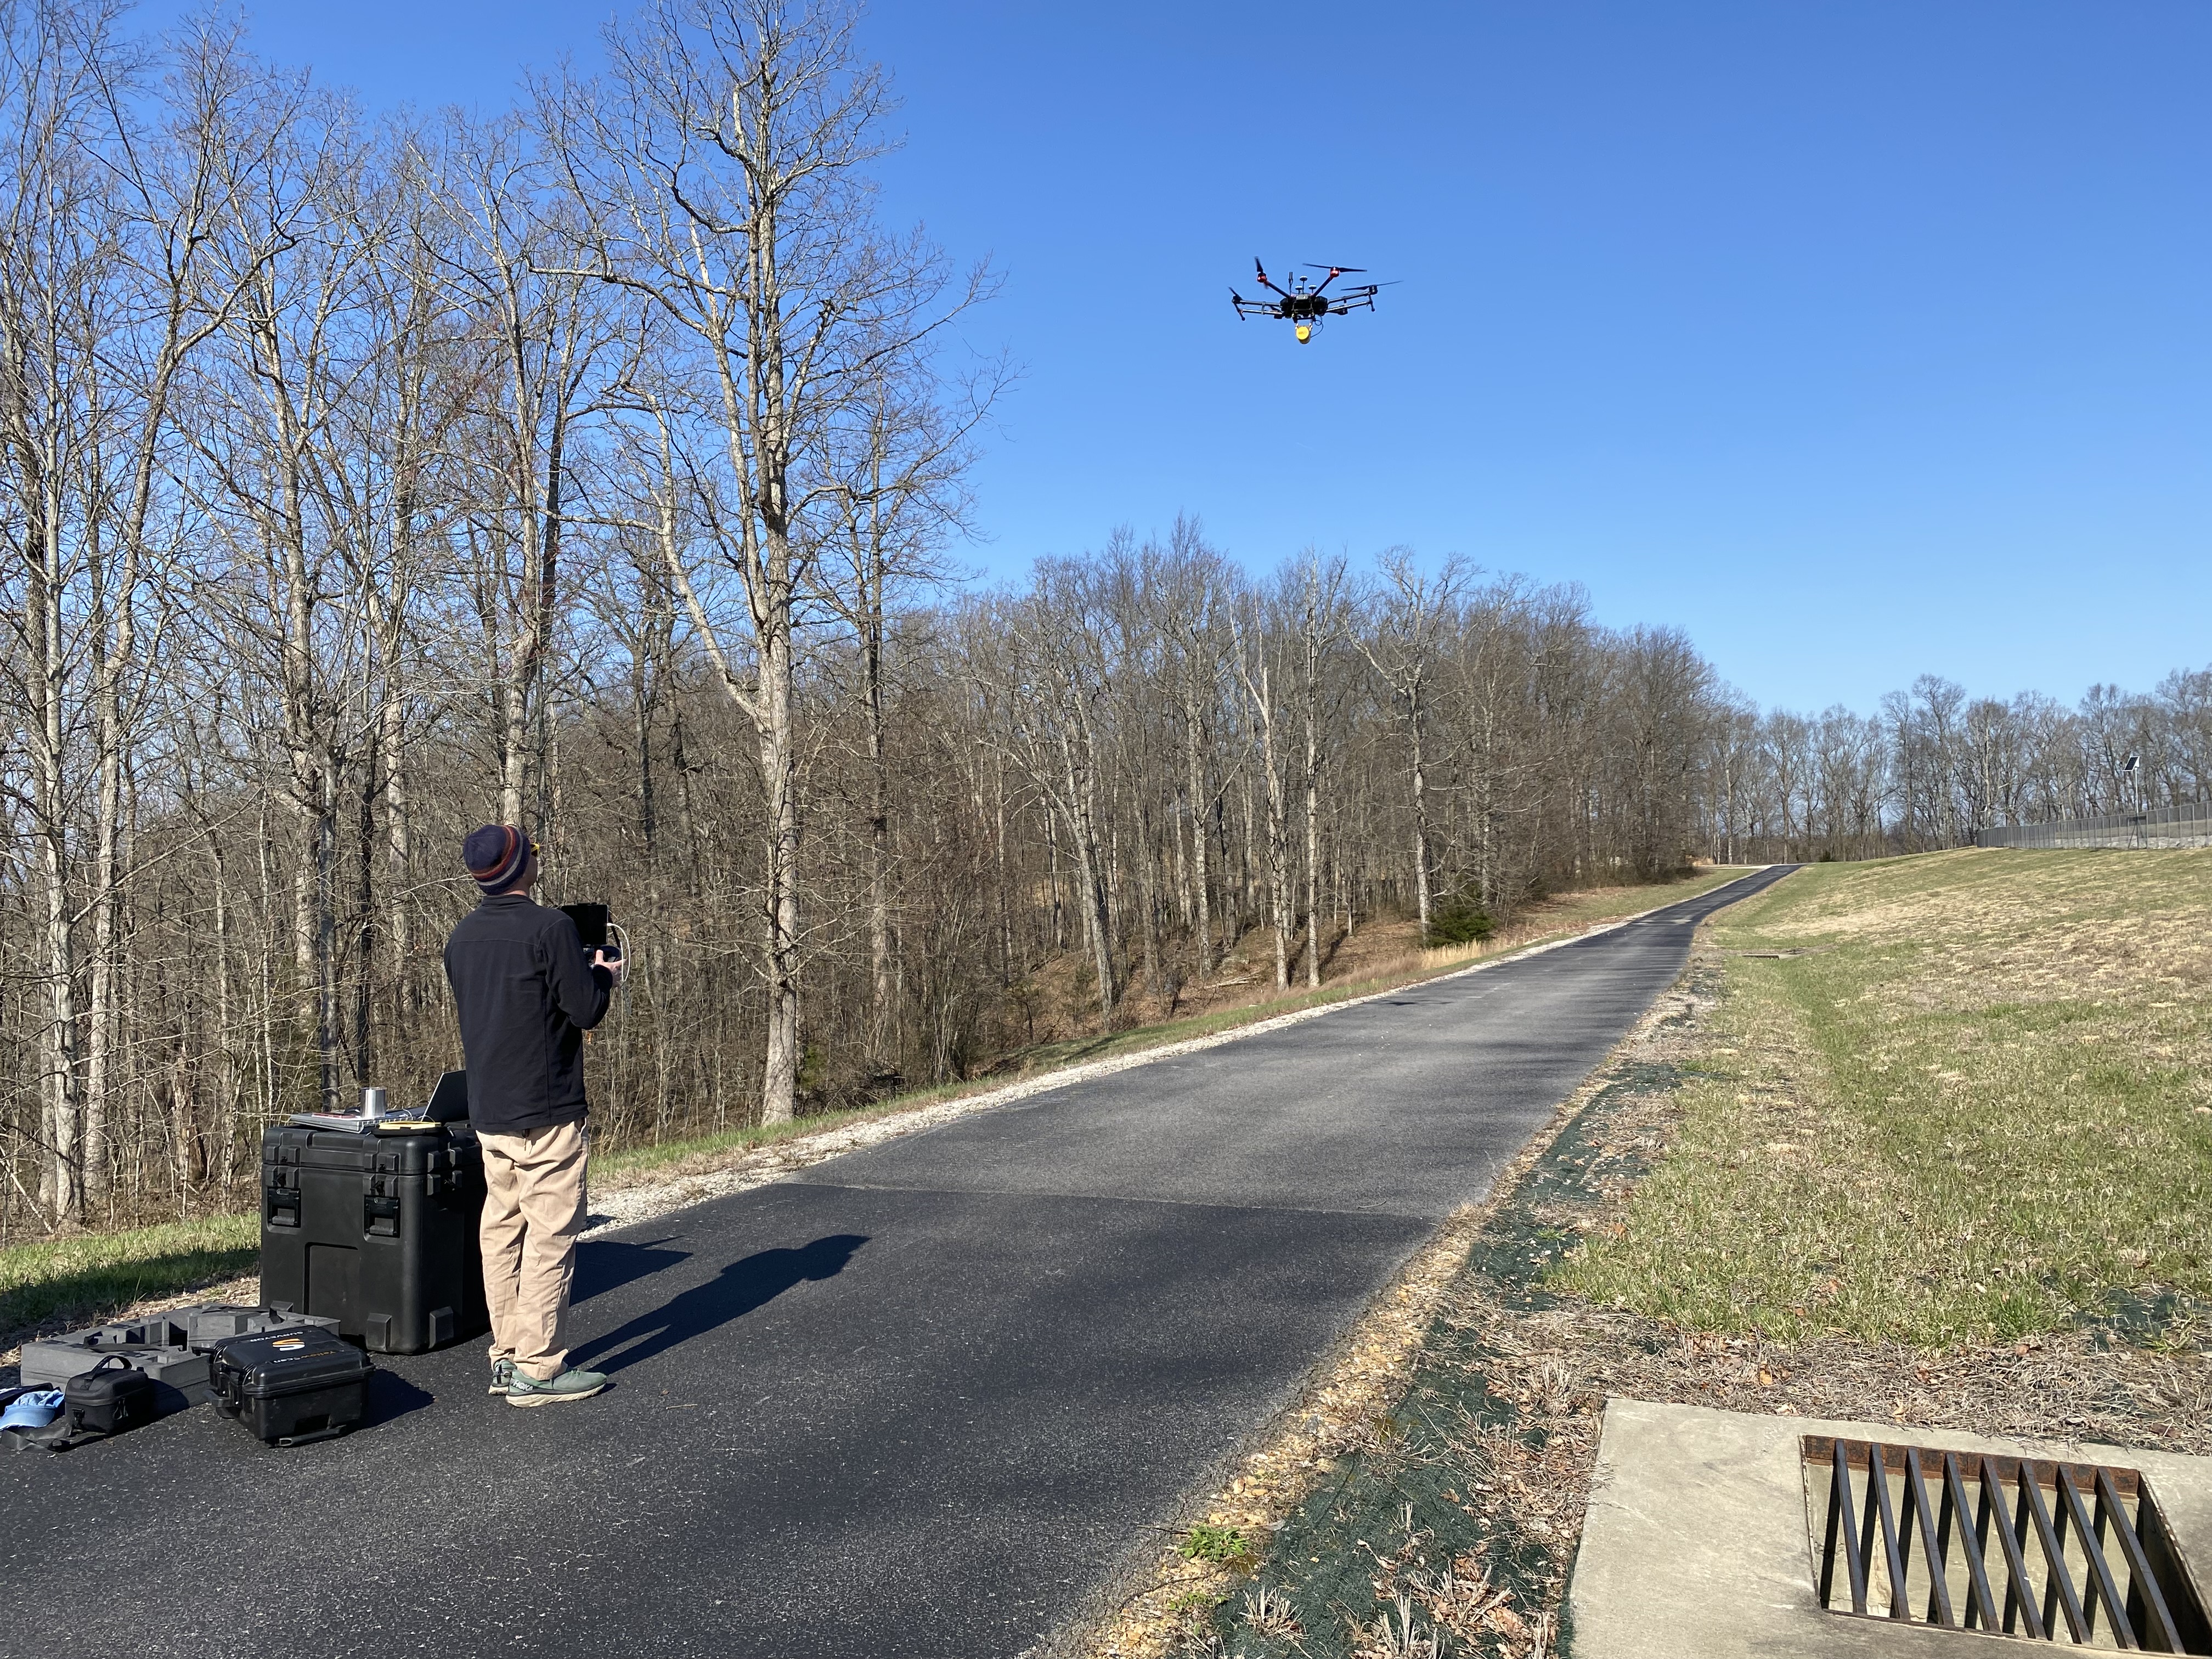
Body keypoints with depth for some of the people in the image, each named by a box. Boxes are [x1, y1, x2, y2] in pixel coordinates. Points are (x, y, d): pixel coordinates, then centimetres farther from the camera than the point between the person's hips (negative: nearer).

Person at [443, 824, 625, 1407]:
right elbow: (586, 1011, -15)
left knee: (501, 1229, 13)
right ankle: (538, 1369, 1)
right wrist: (602, 976, 5)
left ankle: (507, 1356, 20)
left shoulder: (461, 937, 9)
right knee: (550, 1235, -2)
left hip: (488, 1112, 8)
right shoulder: (549, 927, -15)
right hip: (546, 1109, -8)